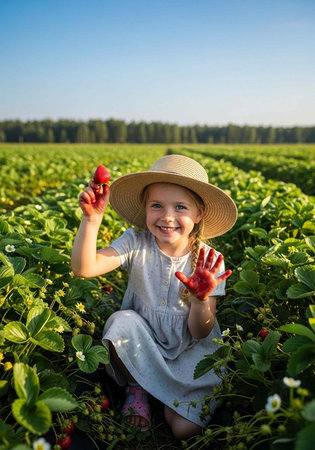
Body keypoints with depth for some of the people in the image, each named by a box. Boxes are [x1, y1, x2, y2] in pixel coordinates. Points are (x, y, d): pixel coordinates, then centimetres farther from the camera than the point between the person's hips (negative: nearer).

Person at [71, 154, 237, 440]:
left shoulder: (209, 263, -16)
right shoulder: (136, 243, -15)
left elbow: (200, 333, -16)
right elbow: (84, 268, -29)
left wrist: (201, 299, -37)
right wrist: (91, 220, -40)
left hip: (190, 350, -1)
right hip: (142, 345, 2)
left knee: (185, 428, -20)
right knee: (121, 321, -31)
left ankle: (172, 398, 14)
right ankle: (137, 386, -2)